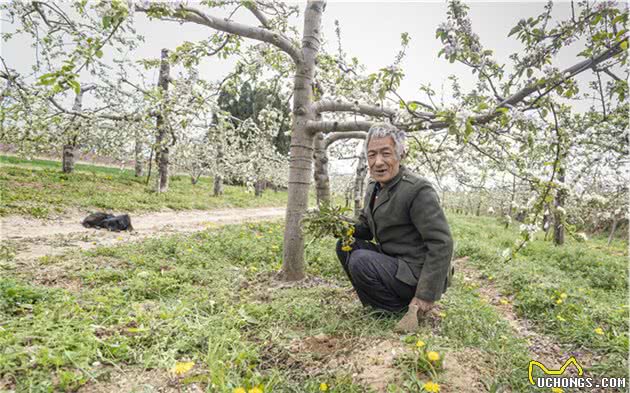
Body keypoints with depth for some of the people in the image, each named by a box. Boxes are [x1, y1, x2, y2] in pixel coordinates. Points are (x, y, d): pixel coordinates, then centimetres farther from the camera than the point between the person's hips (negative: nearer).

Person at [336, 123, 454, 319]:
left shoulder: (418, 190, -21)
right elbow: (365, 227, 14)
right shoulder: (373, 187, 5)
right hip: (395, 262, 8)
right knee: (345, 245, 4)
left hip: (418, 274, -8)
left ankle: (403, 311, -4)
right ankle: (379, 303, 12)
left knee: (360, 261, -25)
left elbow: (442, 244, -23)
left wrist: (426, 295, -23)